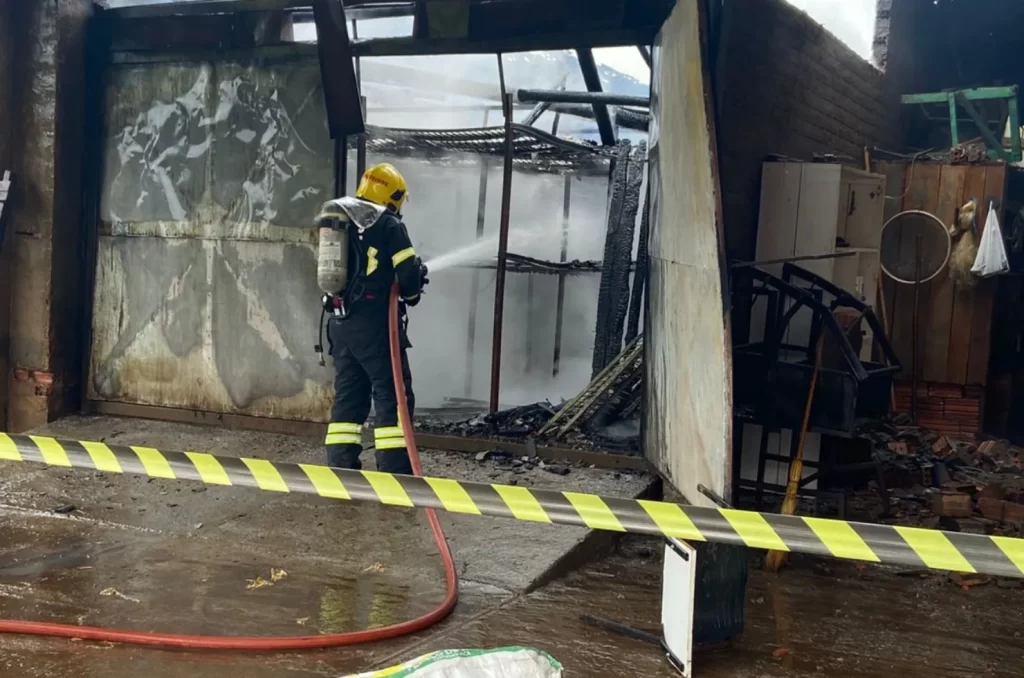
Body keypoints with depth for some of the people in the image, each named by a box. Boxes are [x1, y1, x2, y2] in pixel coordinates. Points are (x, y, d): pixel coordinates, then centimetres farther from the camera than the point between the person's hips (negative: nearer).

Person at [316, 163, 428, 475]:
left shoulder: (339, 225, 14)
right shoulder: (389, 226, -7)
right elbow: (409, 277, -11)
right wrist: (411, 290, 12)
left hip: (341, 323, 7)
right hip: (376, 325, -7)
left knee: (347, 396, 12)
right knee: (392, 397, -1)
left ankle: (340, 469, 12)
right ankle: (395, 470, -2)